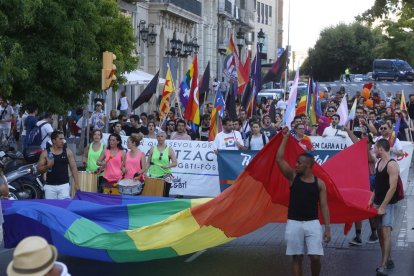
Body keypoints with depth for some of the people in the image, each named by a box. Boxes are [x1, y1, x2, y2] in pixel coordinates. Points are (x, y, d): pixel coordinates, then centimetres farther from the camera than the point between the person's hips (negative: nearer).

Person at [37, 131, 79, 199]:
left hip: (64, 185, 0)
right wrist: (47, 166, -17)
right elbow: (39, 168, 4)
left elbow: (73, 168, 3)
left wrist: (77, 183, -4)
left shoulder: (68, 152, 4)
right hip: (50, 186, 0)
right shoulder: (45, 153, 2)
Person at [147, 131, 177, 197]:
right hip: (153, 176, 1)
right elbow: (148, 162, 9)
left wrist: (168, 166, -21)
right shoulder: (153, 149, 7)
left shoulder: (169, 150, 2)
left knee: (165, 195, 2)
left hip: (165, 176, -1)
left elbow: (175, 163, -2)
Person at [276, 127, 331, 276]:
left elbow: (324, 206, 2)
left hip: (312, 223, -1)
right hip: (294, 223, 1)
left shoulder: (319, 183, 1)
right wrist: (285, 138, -6)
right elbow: (279, 159, -7)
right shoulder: (293, 177, 3)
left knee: (315, 257, -5)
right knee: (296, 257, 4)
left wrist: (327, 228, -3)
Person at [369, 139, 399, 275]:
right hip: (378, 203, 9)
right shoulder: (379, 163, 11)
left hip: (387, 204, -9)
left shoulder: (392, 165, -16)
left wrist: (383, 206, -21)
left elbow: (392, 188, -20)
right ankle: (388, 260, 22)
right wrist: (372, 199, 10)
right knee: (380, 232, 12)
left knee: (386, 232, -15)